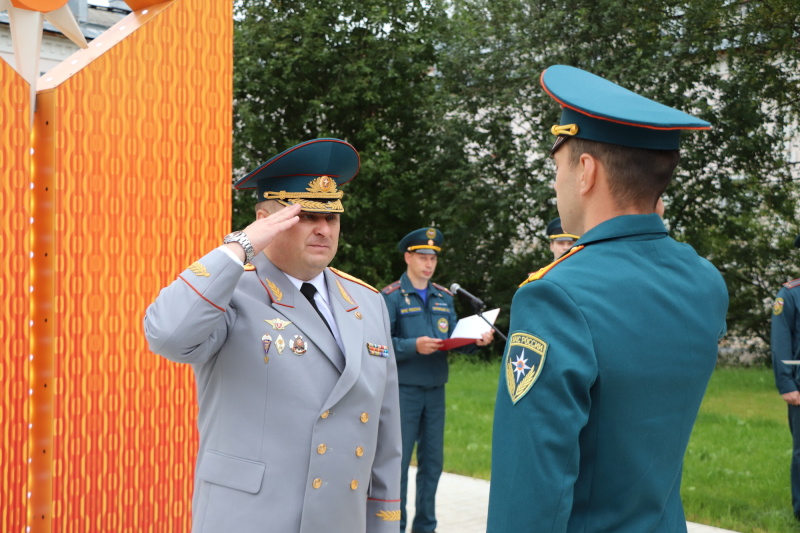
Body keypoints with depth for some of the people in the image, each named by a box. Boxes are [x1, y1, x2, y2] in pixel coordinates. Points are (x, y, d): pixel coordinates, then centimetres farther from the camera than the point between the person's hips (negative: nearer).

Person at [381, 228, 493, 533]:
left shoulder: (444, 298, 12)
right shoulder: (391, 296, -5)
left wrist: (476, 340, -12)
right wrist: (414, 346, -26)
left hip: (436, 390, 5)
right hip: (404, 390, -5)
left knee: (433, 460, 10)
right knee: (399, 460, -1)